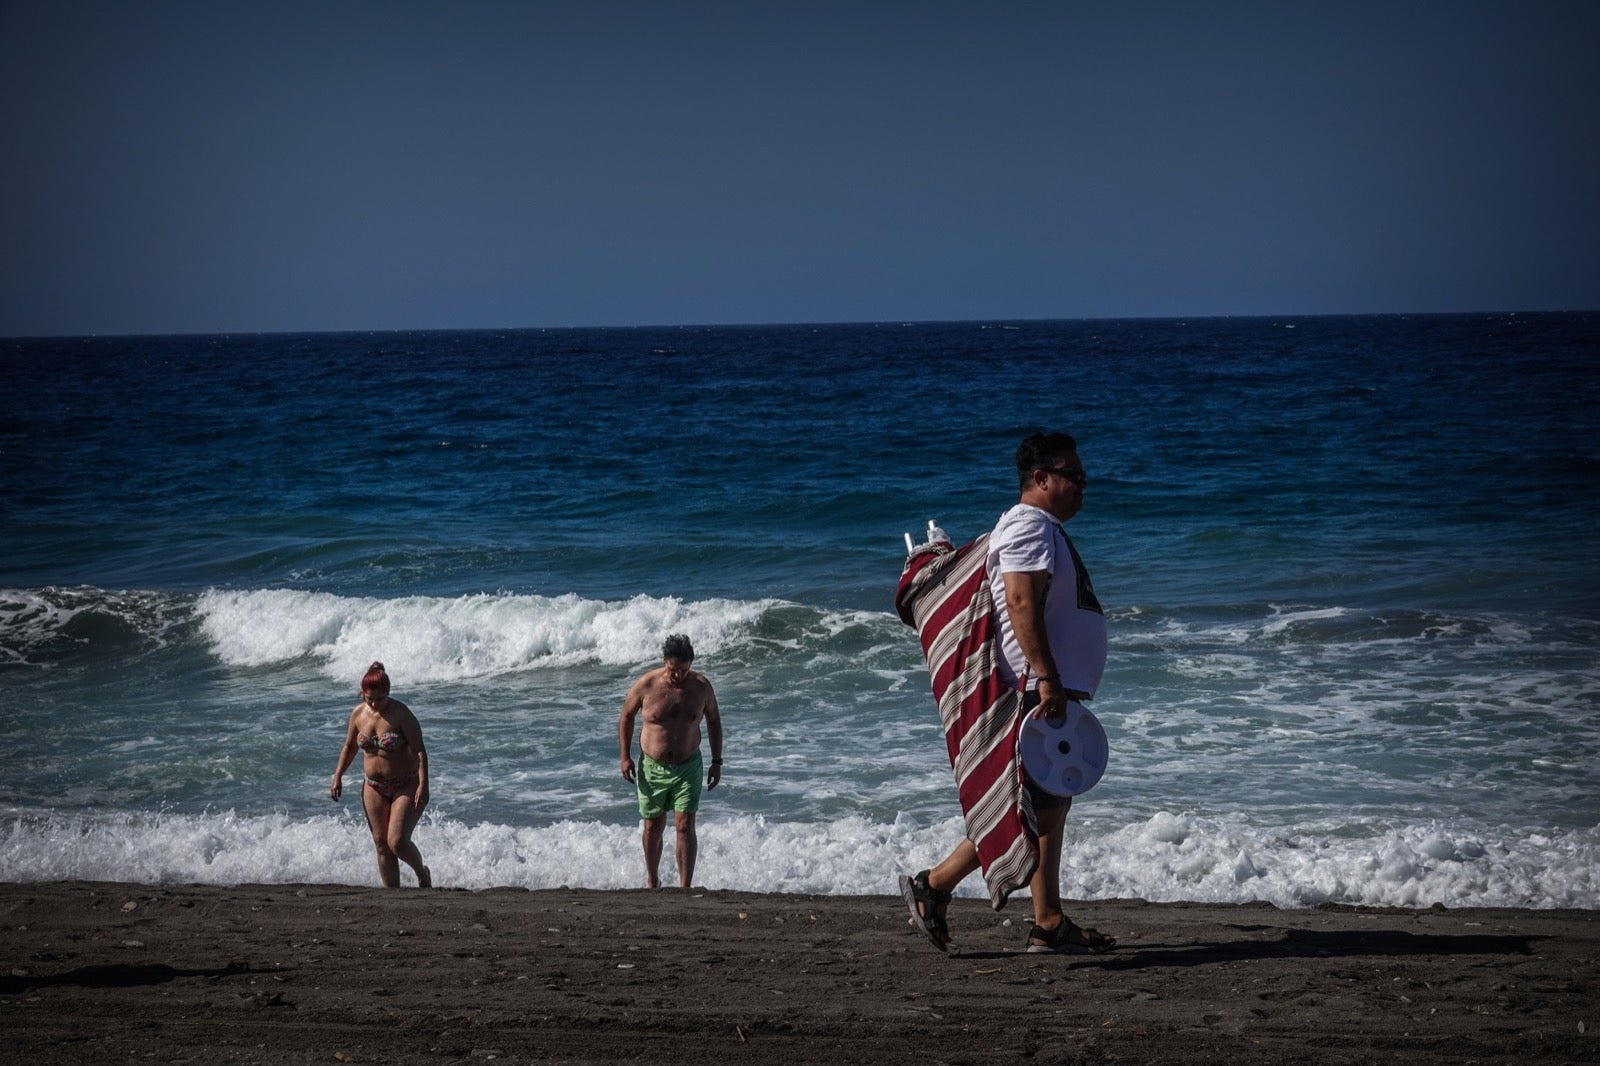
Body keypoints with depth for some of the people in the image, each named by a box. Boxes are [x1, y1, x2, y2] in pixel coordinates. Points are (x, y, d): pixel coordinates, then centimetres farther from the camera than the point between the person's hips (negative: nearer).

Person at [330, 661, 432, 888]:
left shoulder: (401, 714, -16)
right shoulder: (358, 713, 0)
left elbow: (419, 750, -17)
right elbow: (349, 747, 15)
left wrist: (423, 785, -25)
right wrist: (338, 777, 8)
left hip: (405, 786, -5)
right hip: (374, 787, 5)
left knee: (397, 842, -15)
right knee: (382, 845, 3)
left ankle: (423, 875, 14)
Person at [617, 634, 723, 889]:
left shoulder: (701, 686, -7)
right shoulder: (646, 685, -12)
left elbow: (713, 721, 8)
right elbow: (626, 717, 3)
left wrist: (717, 761, 7)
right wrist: (625, 757, 0)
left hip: (688, 767, 0)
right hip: (652, 769, 0)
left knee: (685, 827, -9)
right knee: (653, 828, 10)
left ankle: (685, 889, -8)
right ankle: (652, 882, 30)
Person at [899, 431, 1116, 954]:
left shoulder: (1047, 529, 22)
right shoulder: (1028, 525, -11)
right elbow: (1022, 603, -22)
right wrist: (1047, 678, -29)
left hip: (1056, 692, 11)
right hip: (1039, 690, -11)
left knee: (1051, 808, 9)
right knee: (1030, 808, -10)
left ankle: (1049, 924, 9)